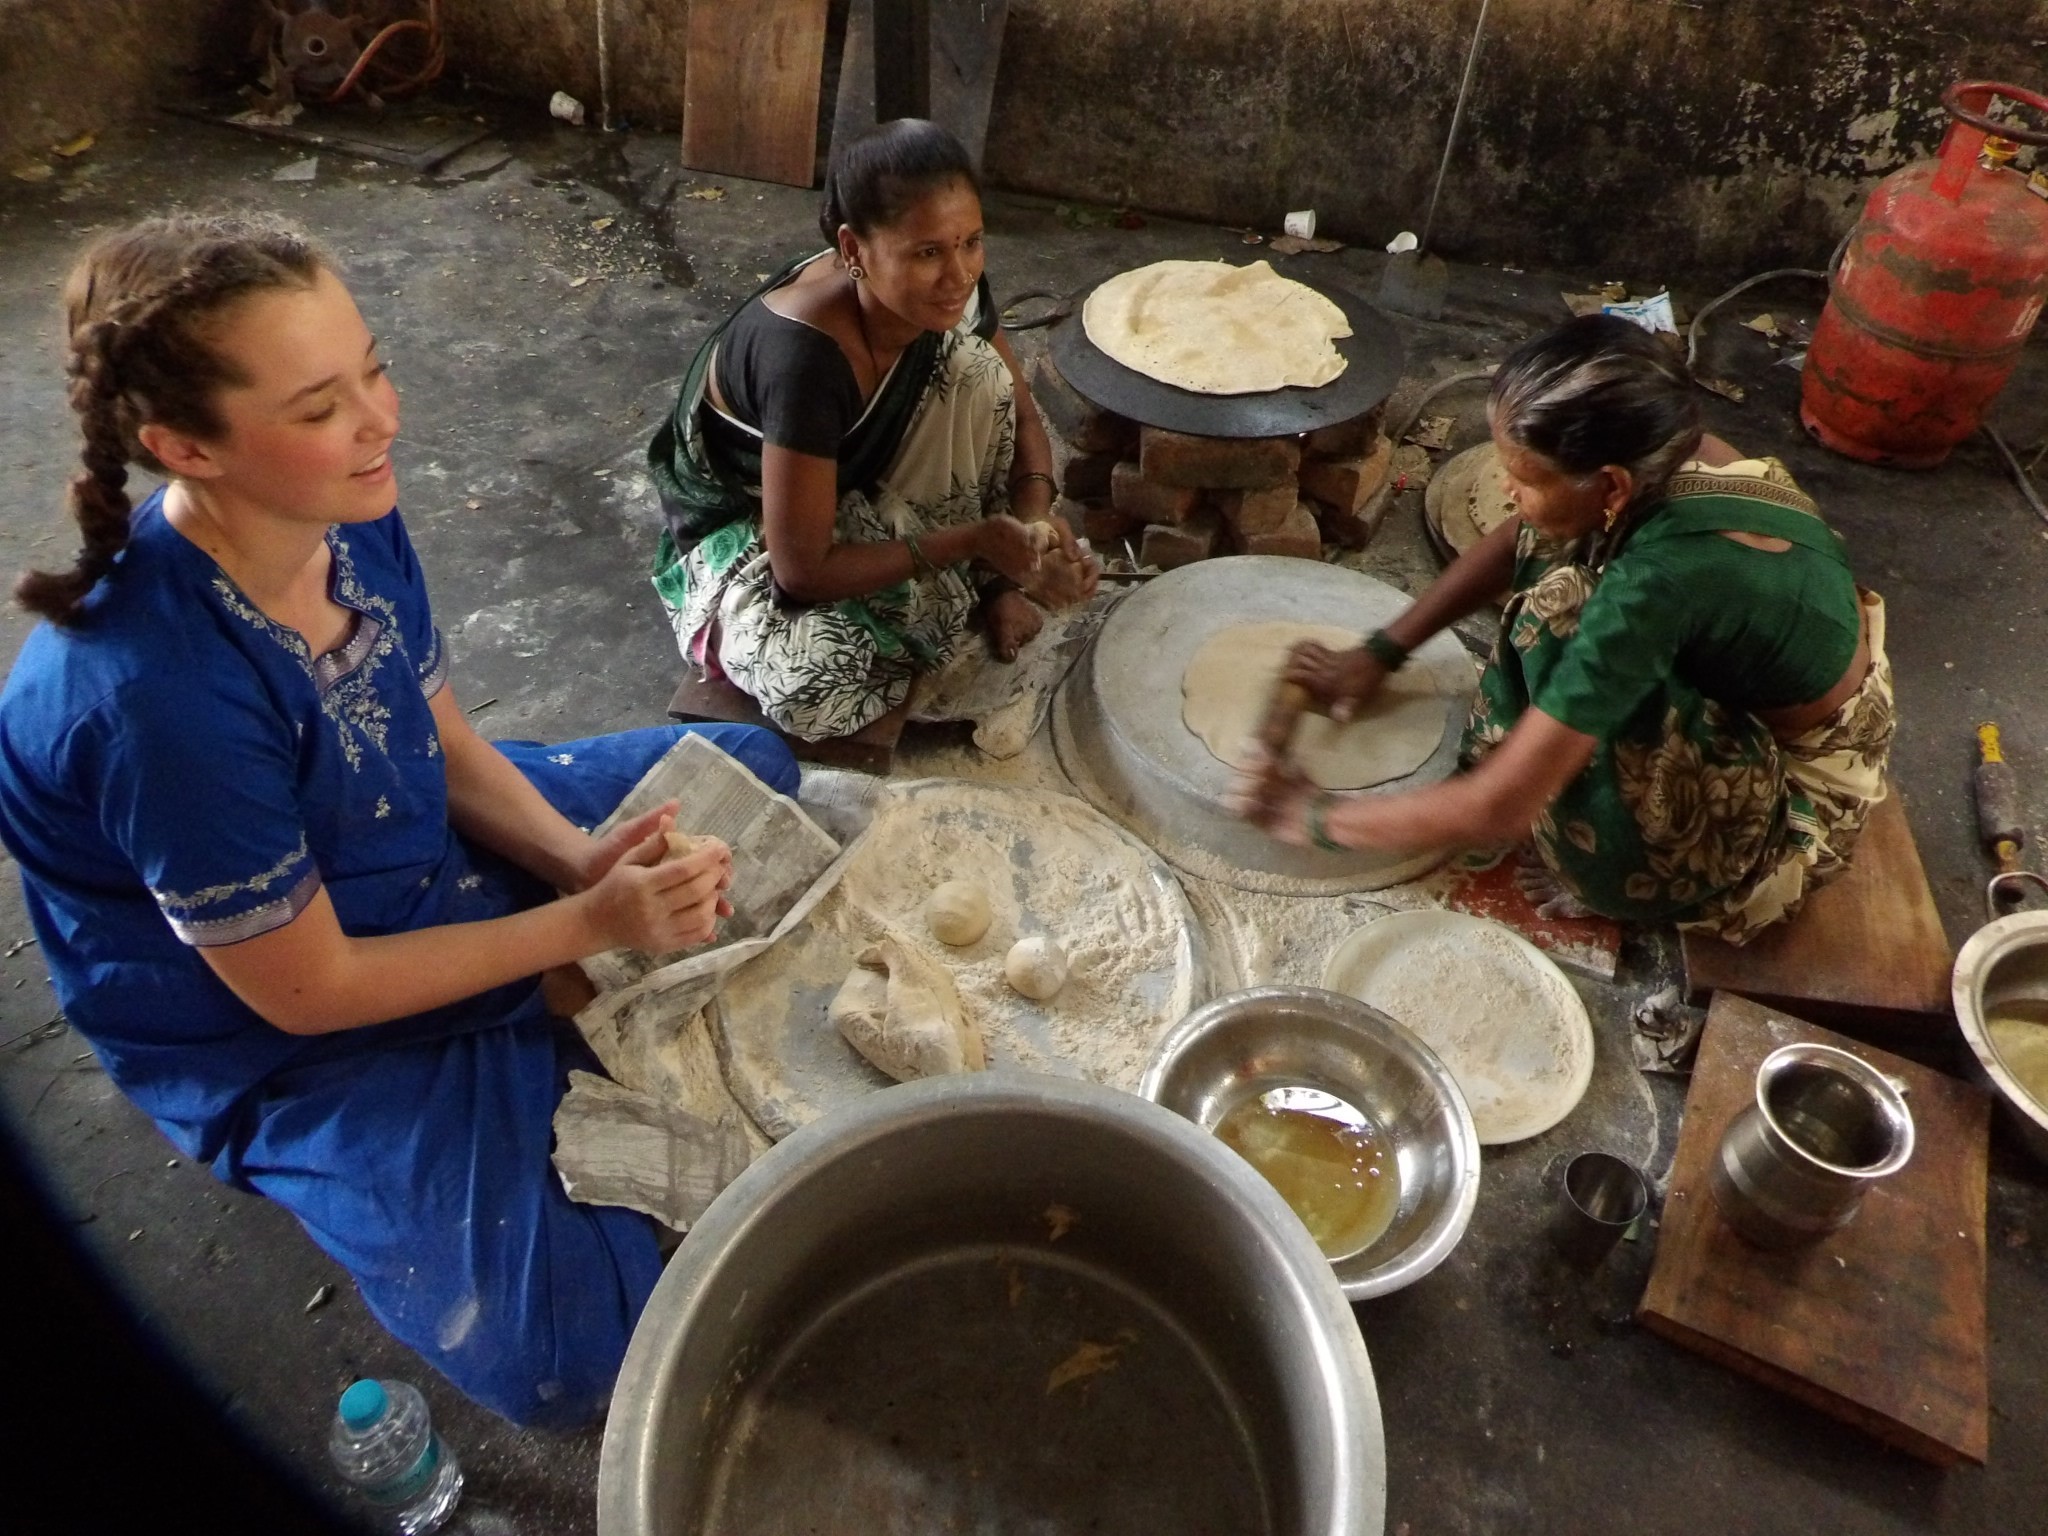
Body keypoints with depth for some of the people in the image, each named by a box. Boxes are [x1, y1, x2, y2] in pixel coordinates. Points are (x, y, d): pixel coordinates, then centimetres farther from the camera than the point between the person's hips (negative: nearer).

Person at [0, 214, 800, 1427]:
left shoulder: (351, 516, -14)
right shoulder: (160, 696, -35)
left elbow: (452, 750, -1)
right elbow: (304, 989, -24)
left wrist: (581, 855, -19)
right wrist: (589, 922, -25)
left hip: (438, 855, 7)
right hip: (289, 1044, -7)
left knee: (751, 770, 12)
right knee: (572, 1350, -21)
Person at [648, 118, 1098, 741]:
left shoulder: (950, 290, -19)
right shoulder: (802, 355, -38)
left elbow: (1020, 415, -2)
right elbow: (803, 571, -33)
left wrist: (1035, 519, -22)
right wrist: (975, 539, -31)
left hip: (862, 485, 6)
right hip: (746, 521, -5)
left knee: (975, 366, -19)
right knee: (809, 688, -35)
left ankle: (987, 583, -2)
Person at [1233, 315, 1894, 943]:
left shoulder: (1657, 582, -38)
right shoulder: (1662, 455, -17)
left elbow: (1495, 809, -34)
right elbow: (1517, 540, 4)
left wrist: (1314, 817, -22)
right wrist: (1379, 651, 0)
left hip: (1797, 797, -7)